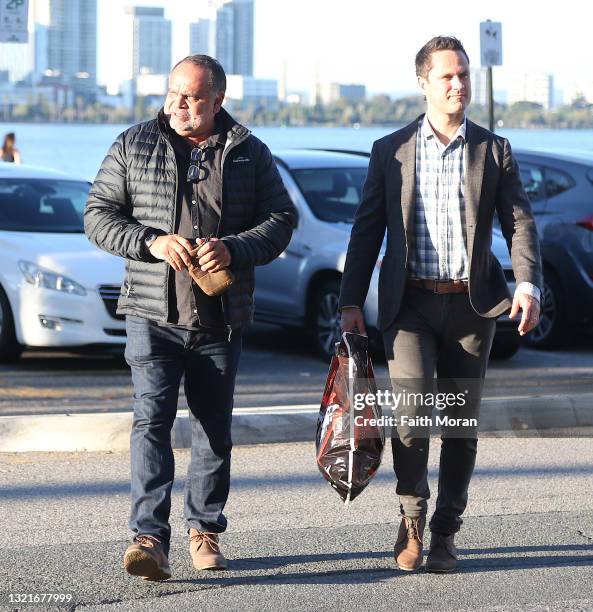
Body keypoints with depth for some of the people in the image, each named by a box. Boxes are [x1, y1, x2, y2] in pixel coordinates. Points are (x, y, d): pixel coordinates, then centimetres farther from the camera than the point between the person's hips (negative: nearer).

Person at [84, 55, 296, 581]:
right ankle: (150, 538, -17)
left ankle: (206, 529, 25)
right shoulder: (133, 146, 4)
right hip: (153, 315, -2)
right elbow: (98, 216, 4)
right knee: (152, 419, -12)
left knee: (214, 430, 10)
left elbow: (281, 220, 4)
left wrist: (233, 250, -15)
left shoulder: (250, 154, 6)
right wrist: (151, 241, -14)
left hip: (220, 318, 2)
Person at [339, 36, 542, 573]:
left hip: (471, 304, 1)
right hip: (411, 303, -1)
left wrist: (528, 285, -14)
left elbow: (519, 222, 2)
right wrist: (351, 301, 2)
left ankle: (445, 534, 16)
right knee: (412, 413, -13)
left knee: (461, 423, 4)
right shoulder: (390, 150, 6)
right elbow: (367, 230, 7)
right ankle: (412, 518, 8)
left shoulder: (494, 150, 7)